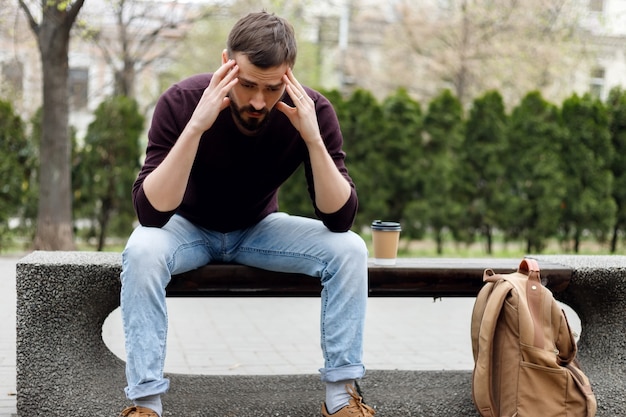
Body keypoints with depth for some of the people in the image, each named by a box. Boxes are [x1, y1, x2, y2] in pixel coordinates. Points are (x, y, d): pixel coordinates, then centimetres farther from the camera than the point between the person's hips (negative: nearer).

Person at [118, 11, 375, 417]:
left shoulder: (313, 110, -23)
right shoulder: (182, 101, -28)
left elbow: (340, 220, -25)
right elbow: (150, 212, -34)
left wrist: (313, 138, -39)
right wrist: (195, 126, -45)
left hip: (260, 229, 2)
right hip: (189, 228, -2)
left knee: (349, 249, -23)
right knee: (142, 250, -34)